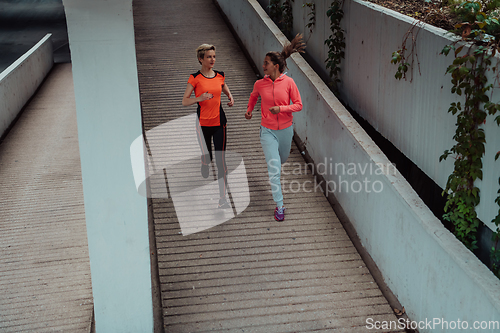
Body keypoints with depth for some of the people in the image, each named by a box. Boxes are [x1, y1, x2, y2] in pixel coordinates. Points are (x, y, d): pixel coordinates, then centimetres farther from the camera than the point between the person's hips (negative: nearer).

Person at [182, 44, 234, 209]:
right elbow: (184, 101, -6)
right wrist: (200, 98, -23)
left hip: (219, 122, 2)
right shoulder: (195, 78, -7)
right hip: (203, 122, -2)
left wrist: (230, 97, 6)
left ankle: (222, 198, -2)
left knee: (220, 159, -5)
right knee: (206, 158, 8)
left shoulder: (220, 76, 4)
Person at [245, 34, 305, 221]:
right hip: (268, 132, -1)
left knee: (282, 159, 25)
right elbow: (253, 96, 18)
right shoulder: (260, 84, -7)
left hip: (286, 129, 1)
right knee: (274, 169, -9)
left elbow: (298, 105, -9)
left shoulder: (288, 82, -12)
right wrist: (249, 109, 6)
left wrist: (281, 109, -22)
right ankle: (279, 206, -1)